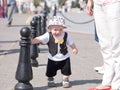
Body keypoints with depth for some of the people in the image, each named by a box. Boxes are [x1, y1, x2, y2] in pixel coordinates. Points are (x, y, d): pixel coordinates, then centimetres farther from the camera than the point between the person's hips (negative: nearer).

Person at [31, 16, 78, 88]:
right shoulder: (48, 36, -19)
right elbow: (39, 39, -25)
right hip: (53, 59, 0)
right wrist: (31, 41, -39)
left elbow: (71, 43, -1)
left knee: (66, 71, 7)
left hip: (64, 58, 0)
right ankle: (50, 80, 36)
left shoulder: (66, 35, -12)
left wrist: (75, 49, -15)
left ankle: (65, 80, 30)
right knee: (50, 72, 11)